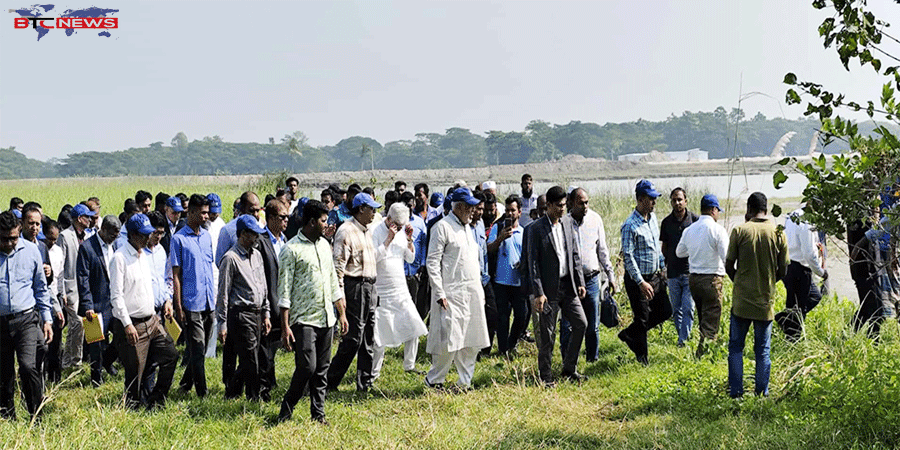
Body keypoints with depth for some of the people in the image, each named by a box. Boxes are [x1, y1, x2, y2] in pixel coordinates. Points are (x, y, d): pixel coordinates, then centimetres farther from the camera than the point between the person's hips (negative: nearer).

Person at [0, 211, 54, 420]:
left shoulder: (30, 251, 2)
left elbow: (41, 288, 12)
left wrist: (47, 319, 9)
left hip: (26, 318, -1)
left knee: (28, 366, -16)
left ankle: (37, 414, -3)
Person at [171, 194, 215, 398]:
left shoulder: (207, 236, 12)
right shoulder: (179, 239, -6)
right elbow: (176, 275, -6)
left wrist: (214, 297, 16)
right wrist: (178, 306, -9)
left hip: (209, 303, 6)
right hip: (191, 303, -6)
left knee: (201, 347, 13)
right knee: (196, 348, -4)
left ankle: (186, 383, 28)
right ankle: (202, 392, 0)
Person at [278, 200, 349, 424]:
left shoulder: (324, 245, 14)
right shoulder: (291, 250, -9)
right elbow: (284, 291, -10)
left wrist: (342, 313, 17)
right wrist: (285, 327, -14)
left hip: (326, 318, 7)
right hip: (304, 319, -7)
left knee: (322, 369, 7)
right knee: (307, 366, -12)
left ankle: (318, 414, 14)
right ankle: (286, 410, 6)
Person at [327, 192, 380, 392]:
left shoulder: (368, 230, 16)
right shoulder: (346, 231, -11)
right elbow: (338, 265, -15)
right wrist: (339, 294, -19)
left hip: (369, 285, 8)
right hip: (355, 285, -8)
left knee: (369, 336, 9)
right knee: (354, 337, -9)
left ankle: (365, 382, 15)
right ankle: (331, 380, 1)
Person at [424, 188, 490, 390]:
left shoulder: (467, 228, 17)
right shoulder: (442, 227, -8)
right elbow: (432, 263, -12)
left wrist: (480, 289, 17)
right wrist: (439, 294, -17)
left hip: (472, 294, 8)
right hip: (452, 294, -8)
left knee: (472, 342, 7)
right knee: (449, 339, -9)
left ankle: (465, 382, 15)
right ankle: (434, 379, 7)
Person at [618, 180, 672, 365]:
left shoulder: (653, 217, 7)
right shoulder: (630, 225, -19)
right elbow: (628, 256, -21)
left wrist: (662, 267, 18)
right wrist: (641, 283, -25)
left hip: (655, 276, 8)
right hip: (637, 280, -8)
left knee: (665, 311, 11)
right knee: (642, 318, 0)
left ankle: (629, 335, 25)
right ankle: (641, 357, 17)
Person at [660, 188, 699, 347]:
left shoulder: (695, 219, -2)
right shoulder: (666, 222, 7)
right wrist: (663, 268, 9)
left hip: (690, 272, -3)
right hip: (673, 272, 4)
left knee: (688, 308, -8)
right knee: (676, 309, 9)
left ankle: (683, 339, -7)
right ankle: (683, 335, 23)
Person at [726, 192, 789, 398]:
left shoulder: (740, 231, -7)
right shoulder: (778, 233, -2)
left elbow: (729, 266, -3)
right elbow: (783, 270, 2)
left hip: (742, 299, -2)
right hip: (766, 300, 2)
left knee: (736, 347, 10)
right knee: (763, 350, 11)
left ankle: (736, 391, 8)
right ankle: (762, 393, 11)